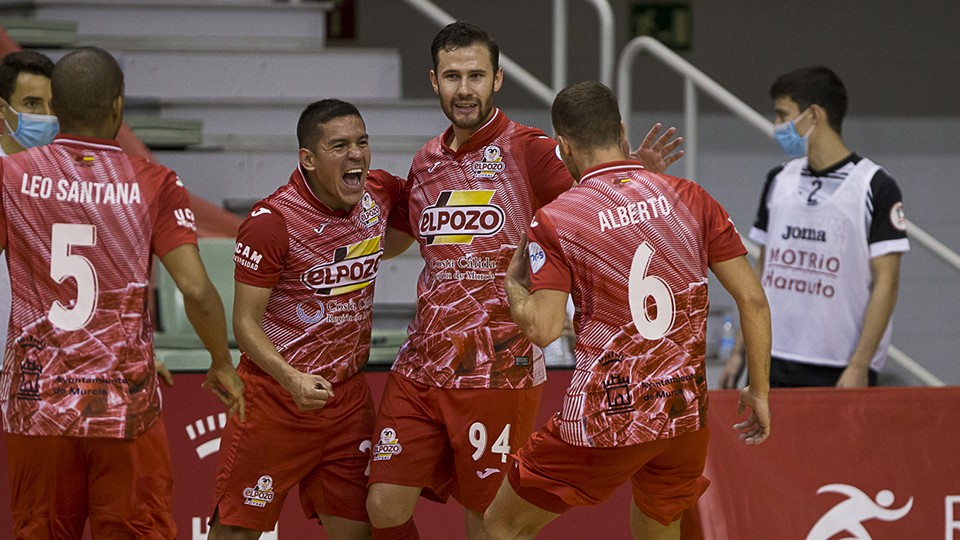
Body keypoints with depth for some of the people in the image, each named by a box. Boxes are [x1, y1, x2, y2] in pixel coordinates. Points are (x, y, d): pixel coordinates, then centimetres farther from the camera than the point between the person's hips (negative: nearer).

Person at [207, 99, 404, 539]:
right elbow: (245, 322, -16)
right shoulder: (271, 221, -18)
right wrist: (292, 379, -30)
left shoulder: (378, 193, 0)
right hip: (275, 398, -6)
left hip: (348, 396, 6)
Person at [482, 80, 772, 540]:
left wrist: (513, 286, 7)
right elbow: (752, 300, 1)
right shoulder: (690, 199, 2)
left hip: (605, 419, -4)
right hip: (688, 415, 4)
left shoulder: (553, 221, -7)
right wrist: (758, 391, 10)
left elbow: (543, 329, -14)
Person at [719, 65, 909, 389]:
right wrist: (739, 352, 13)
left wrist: (859, 366, -15)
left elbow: (886, 283, -8)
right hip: (772, 364, 5)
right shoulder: (778, 181, 14)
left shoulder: (875, 188, -4)